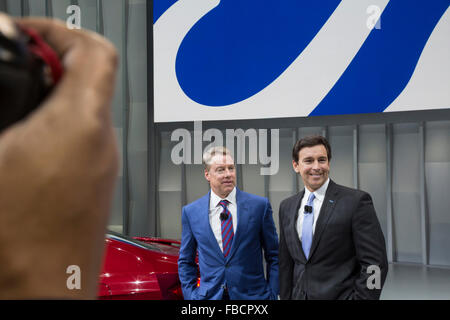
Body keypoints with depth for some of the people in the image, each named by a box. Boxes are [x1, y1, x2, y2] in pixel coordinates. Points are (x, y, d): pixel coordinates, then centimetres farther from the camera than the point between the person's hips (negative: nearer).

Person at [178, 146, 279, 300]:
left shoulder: (260, 205, -3)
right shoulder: (191, 212, 1)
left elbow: (274, 257, 2)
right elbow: (185, 262, 9)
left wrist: (272, 295, -4)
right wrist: (191, 295, -1)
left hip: (251, 294, -1)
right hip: (210, 295, 1)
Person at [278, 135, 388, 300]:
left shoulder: (357, 201, -11)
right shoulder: (286, 206, 7)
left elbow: (375, 264, -13)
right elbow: (286, 262, 12)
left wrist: (361, 297, -17)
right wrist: (286, 297, 7)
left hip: (340, 295, -5)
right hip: (299, 295, 5)